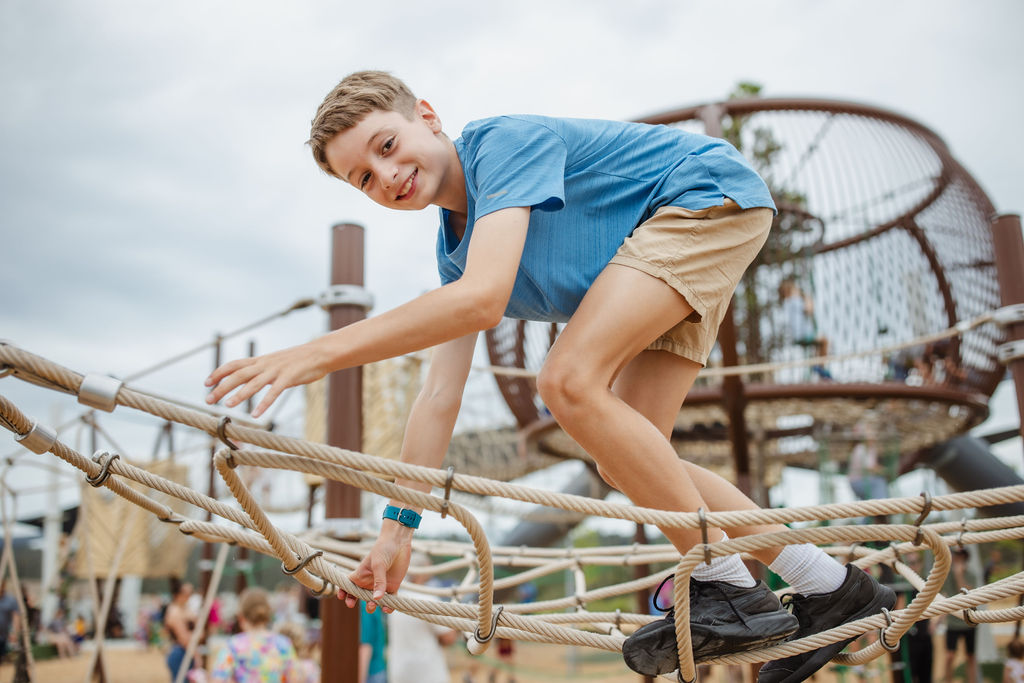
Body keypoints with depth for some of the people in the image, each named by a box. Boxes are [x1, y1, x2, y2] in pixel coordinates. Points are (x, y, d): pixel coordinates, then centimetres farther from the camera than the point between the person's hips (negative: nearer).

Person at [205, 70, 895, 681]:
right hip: (658, 253, 9)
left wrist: (317, 353, -38)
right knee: (627, 462, 0)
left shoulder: (503, 141, -21)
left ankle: (729, 592, -14)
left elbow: (481, 299, -37)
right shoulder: (455, 252, 4)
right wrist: (398, 528, 2)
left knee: (570, 380, -25)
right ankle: (834, 588, 11)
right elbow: (439, 396, 3)